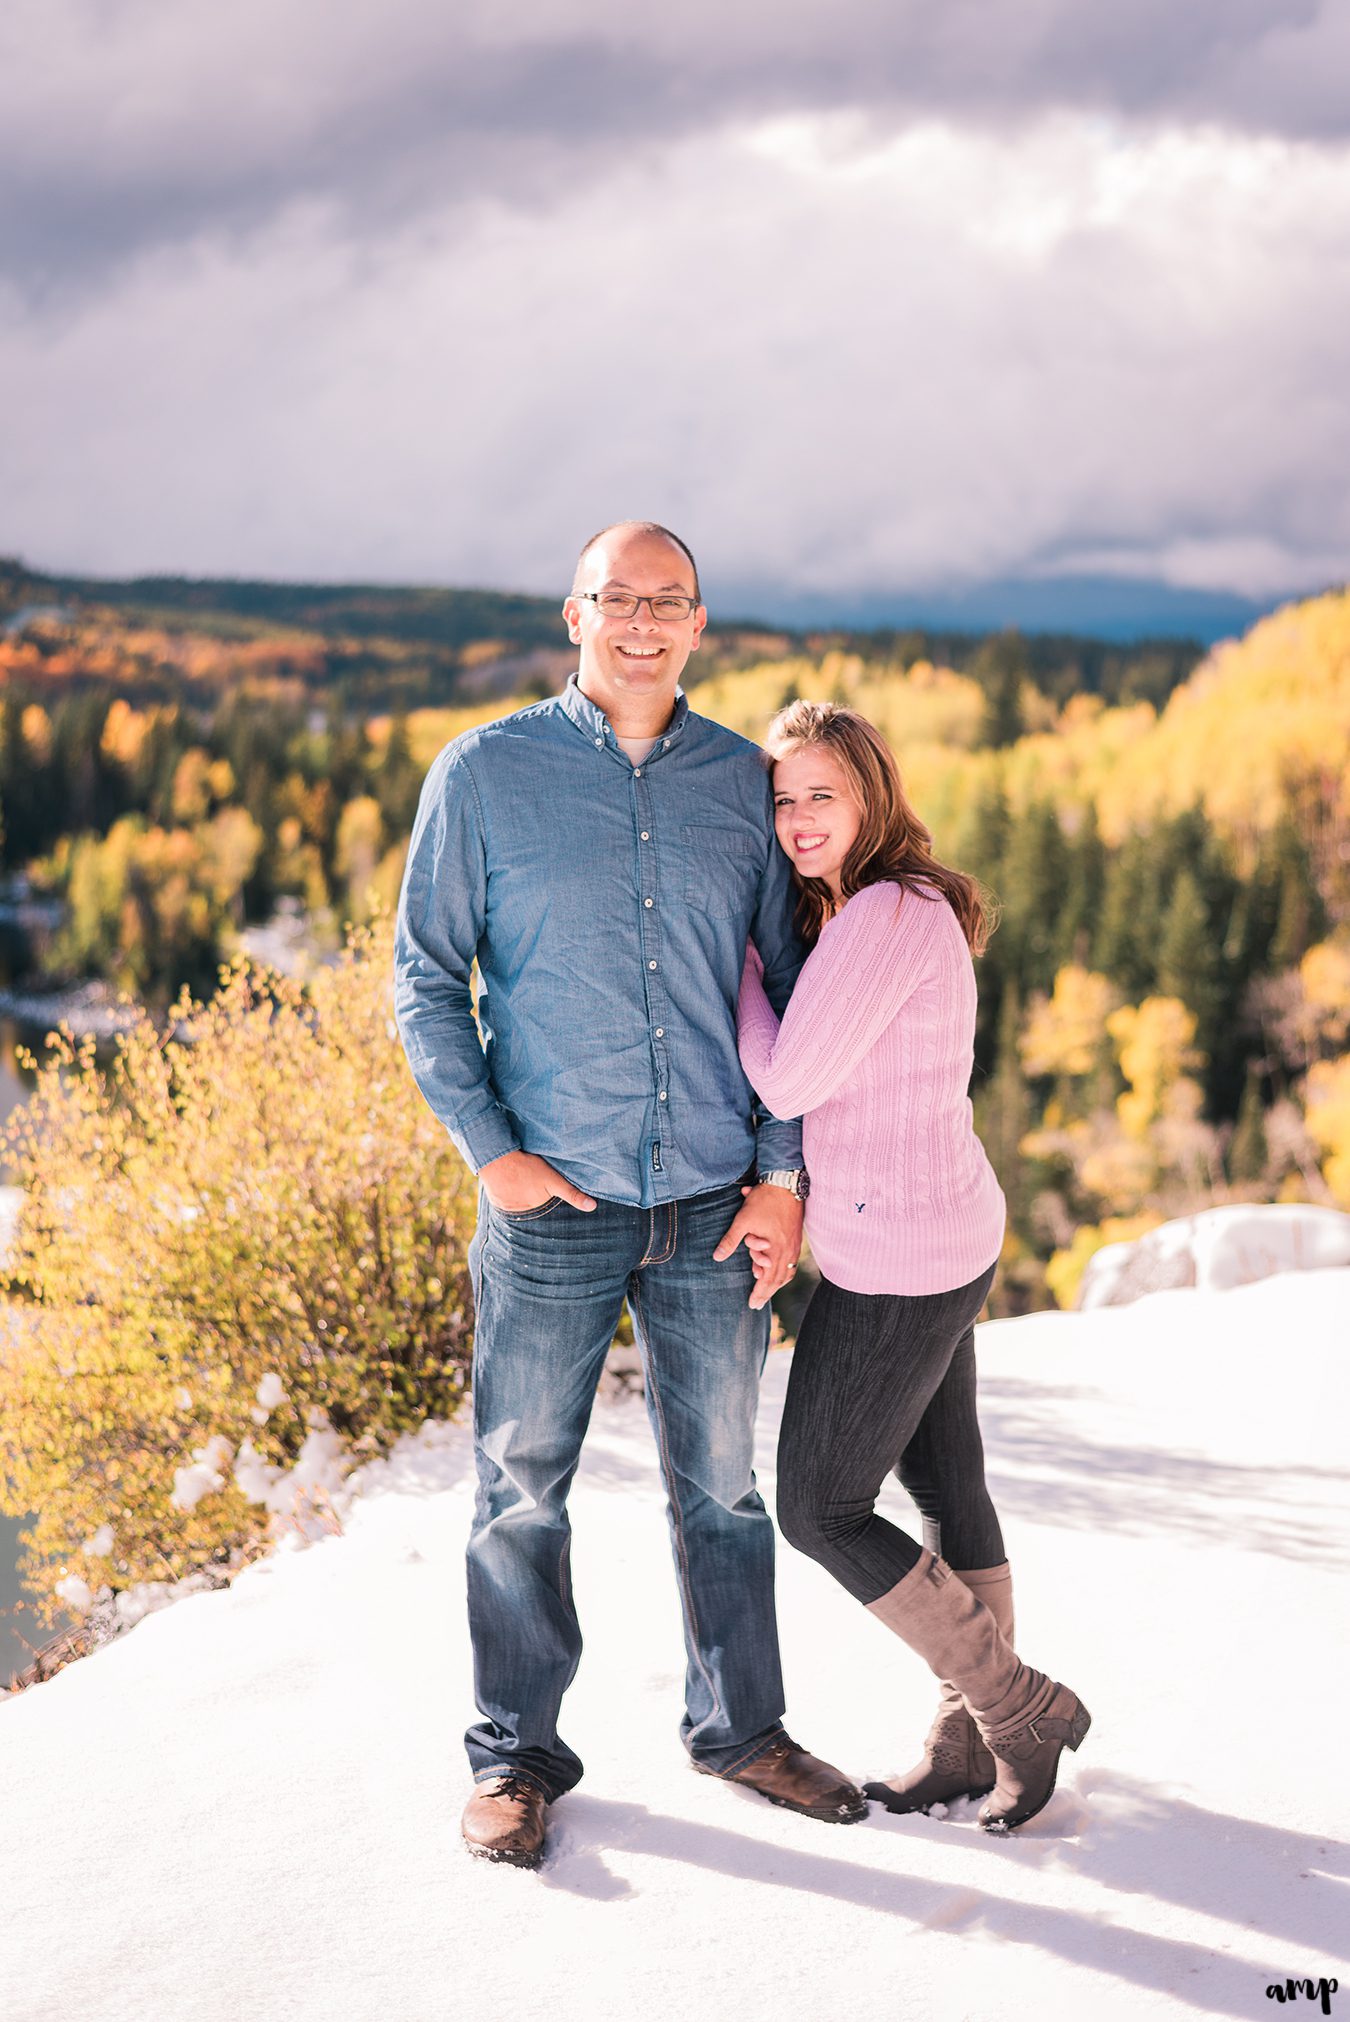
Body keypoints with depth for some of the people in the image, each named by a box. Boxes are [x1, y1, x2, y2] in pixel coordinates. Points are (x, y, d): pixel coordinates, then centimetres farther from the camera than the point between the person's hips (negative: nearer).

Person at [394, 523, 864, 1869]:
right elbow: (424, 976, 1)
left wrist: (783, 1173, 2)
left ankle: (739, 1724, 31)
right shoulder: (485, 772, -1)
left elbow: (790, 983, 9)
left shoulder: (745, 783, 6)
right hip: (551, 1206, -2)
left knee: (721, 1484, 13)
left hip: (714, 1204, 2)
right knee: (522, 1491, 7)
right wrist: (491, 1148, -8)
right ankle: (518, 1752, 24)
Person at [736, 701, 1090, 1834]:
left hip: (898, 1254, -10)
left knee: (820, 1509, 1)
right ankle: (976, 1741, 30)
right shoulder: (875, 908, 11)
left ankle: (1023, 1709, 11)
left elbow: (786, 1080, -19)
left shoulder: (887, 914, -20)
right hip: (940, 1235, 10)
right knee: (947, 1489, 17)